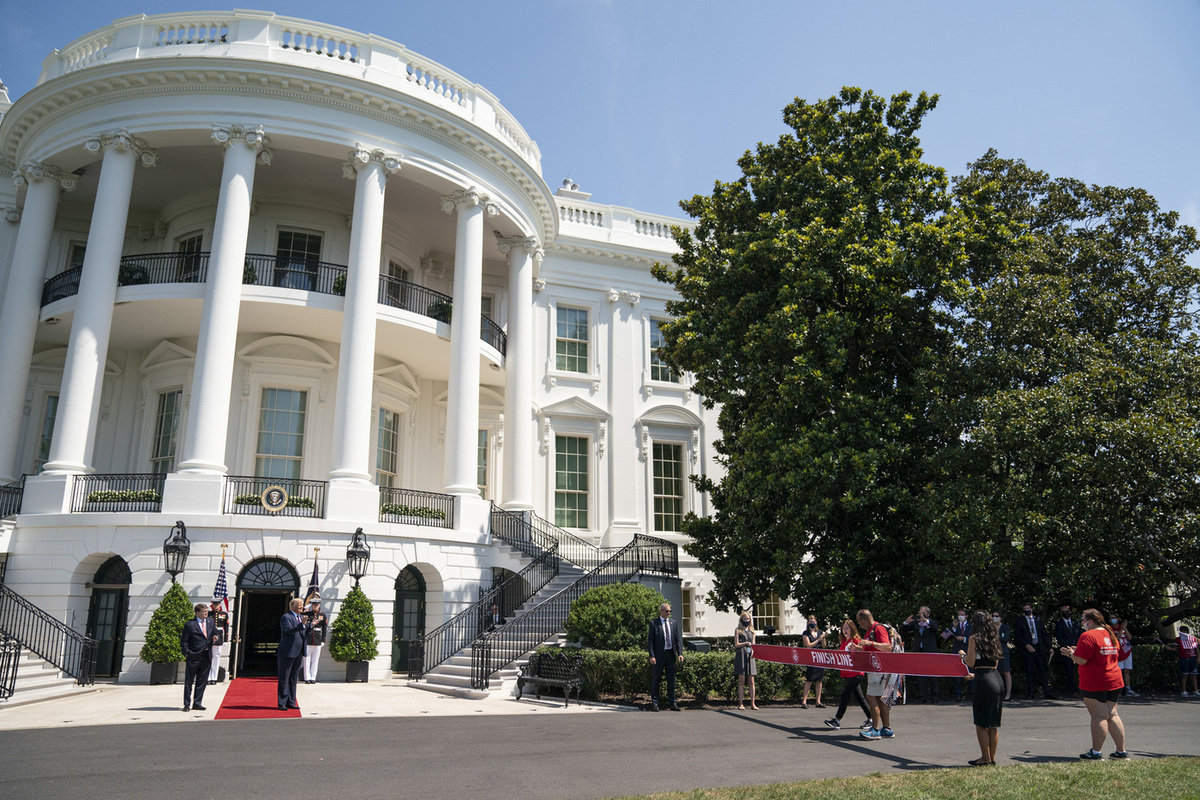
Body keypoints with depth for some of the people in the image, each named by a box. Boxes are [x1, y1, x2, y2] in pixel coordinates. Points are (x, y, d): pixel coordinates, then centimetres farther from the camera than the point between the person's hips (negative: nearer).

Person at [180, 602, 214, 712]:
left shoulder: (210, 622, 12)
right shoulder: (189, 624, -4)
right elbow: (183, 641, -2)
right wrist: (186, 653, -10)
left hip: (206, 657, 5)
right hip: (193, 657, -5)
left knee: (202, 682, 9)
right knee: (189, 682, 4)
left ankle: (197, 703, 18)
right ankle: (187, 704, 13)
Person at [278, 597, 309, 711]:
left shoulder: (301, 618, 16)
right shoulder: (286, 617, -9)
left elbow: (305, 632, 21)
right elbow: (289, 630, -24)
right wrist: (302, 624, -36)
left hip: (298, 653, 8)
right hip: (287, 653, -8)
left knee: (293, 679, 13)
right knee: (284, 679, -1)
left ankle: (291, 702, 20)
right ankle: (282, 703, 4)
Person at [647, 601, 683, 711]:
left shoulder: (674, 623, 11)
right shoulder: (653, 623, -2)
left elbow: (678, 639, 10)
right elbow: (650, 640, -5)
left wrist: (680, 653, -1)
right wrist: (651, 656, -13)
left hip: (671, 654, 4)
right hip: (659, 655, -4)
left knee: (671, 680, 7)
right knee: (656, 680, 3)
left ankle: (672, 704, 14)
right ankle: (655, 703, 12)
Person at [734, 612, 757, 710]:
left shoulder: (752, 630, 17)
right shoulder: (738, 630, 4)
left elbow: (753, 644, 15)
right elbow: (736, 645, -2)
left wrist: (753, 651, -5)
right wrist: (746, 643, -16)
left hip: (750, 656, 4)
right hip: (741, 656, -4)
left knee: (751, 681, 2)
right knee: (741, 680, -3)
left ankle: (752, 703, 5)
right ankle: (740, 704, 1)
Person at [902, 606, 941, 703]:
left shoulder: (932, 622, 5)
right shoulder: (915, 622, 13)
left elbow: (935, 627, -17)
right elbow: (904, 629, 7)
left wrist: (926, 620, -31)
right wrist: (906, 622, -13)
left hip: (930, 652, -3)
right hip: (918, 651, 3)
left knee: (932, 675, 1)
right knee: (920, 676, 2)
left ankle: (933, 697, 8)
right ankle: (921, 696, 4)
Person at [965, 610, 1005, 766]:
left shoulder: (974, 639, -6)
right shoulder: (993, 639, 14)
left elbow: (971, 663, -10)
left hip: (984, 682, -7)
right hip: (997, 679, 7)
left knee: (981, 723, 2)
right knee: (993, 724, 12)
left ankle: (985, 758, 4)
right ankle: (992, 758, 18)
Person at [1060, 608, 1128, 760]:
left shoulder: (1088, 636, -15)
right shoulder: (1110, 635, 12)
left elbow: (1081, 660, -19)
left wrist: (1071, 653, 0)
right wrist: (1079, 651, 22)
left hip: (1094, 684, -8)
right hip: (1114, 681, 8)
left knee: (1099, 716, -6)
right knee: (1112, 715, 13)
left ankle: (1096, 752, -1)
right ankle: (1121, 751, 16)